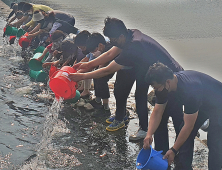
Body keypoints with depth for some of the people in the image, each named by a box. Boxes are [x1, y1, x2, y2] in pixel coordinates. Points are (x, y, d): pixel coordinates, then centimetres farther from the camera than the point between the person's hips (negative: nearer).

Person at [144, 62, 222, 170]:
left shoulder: (190, 90, -42)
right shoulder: (164, 87, -18)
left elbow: (188, 126, -33)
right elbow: (157, 112, -8)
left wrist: (174, 150, -26)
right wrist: (149, 135, -22)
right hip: (201, 104, 8)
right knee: (184, 134, 0)